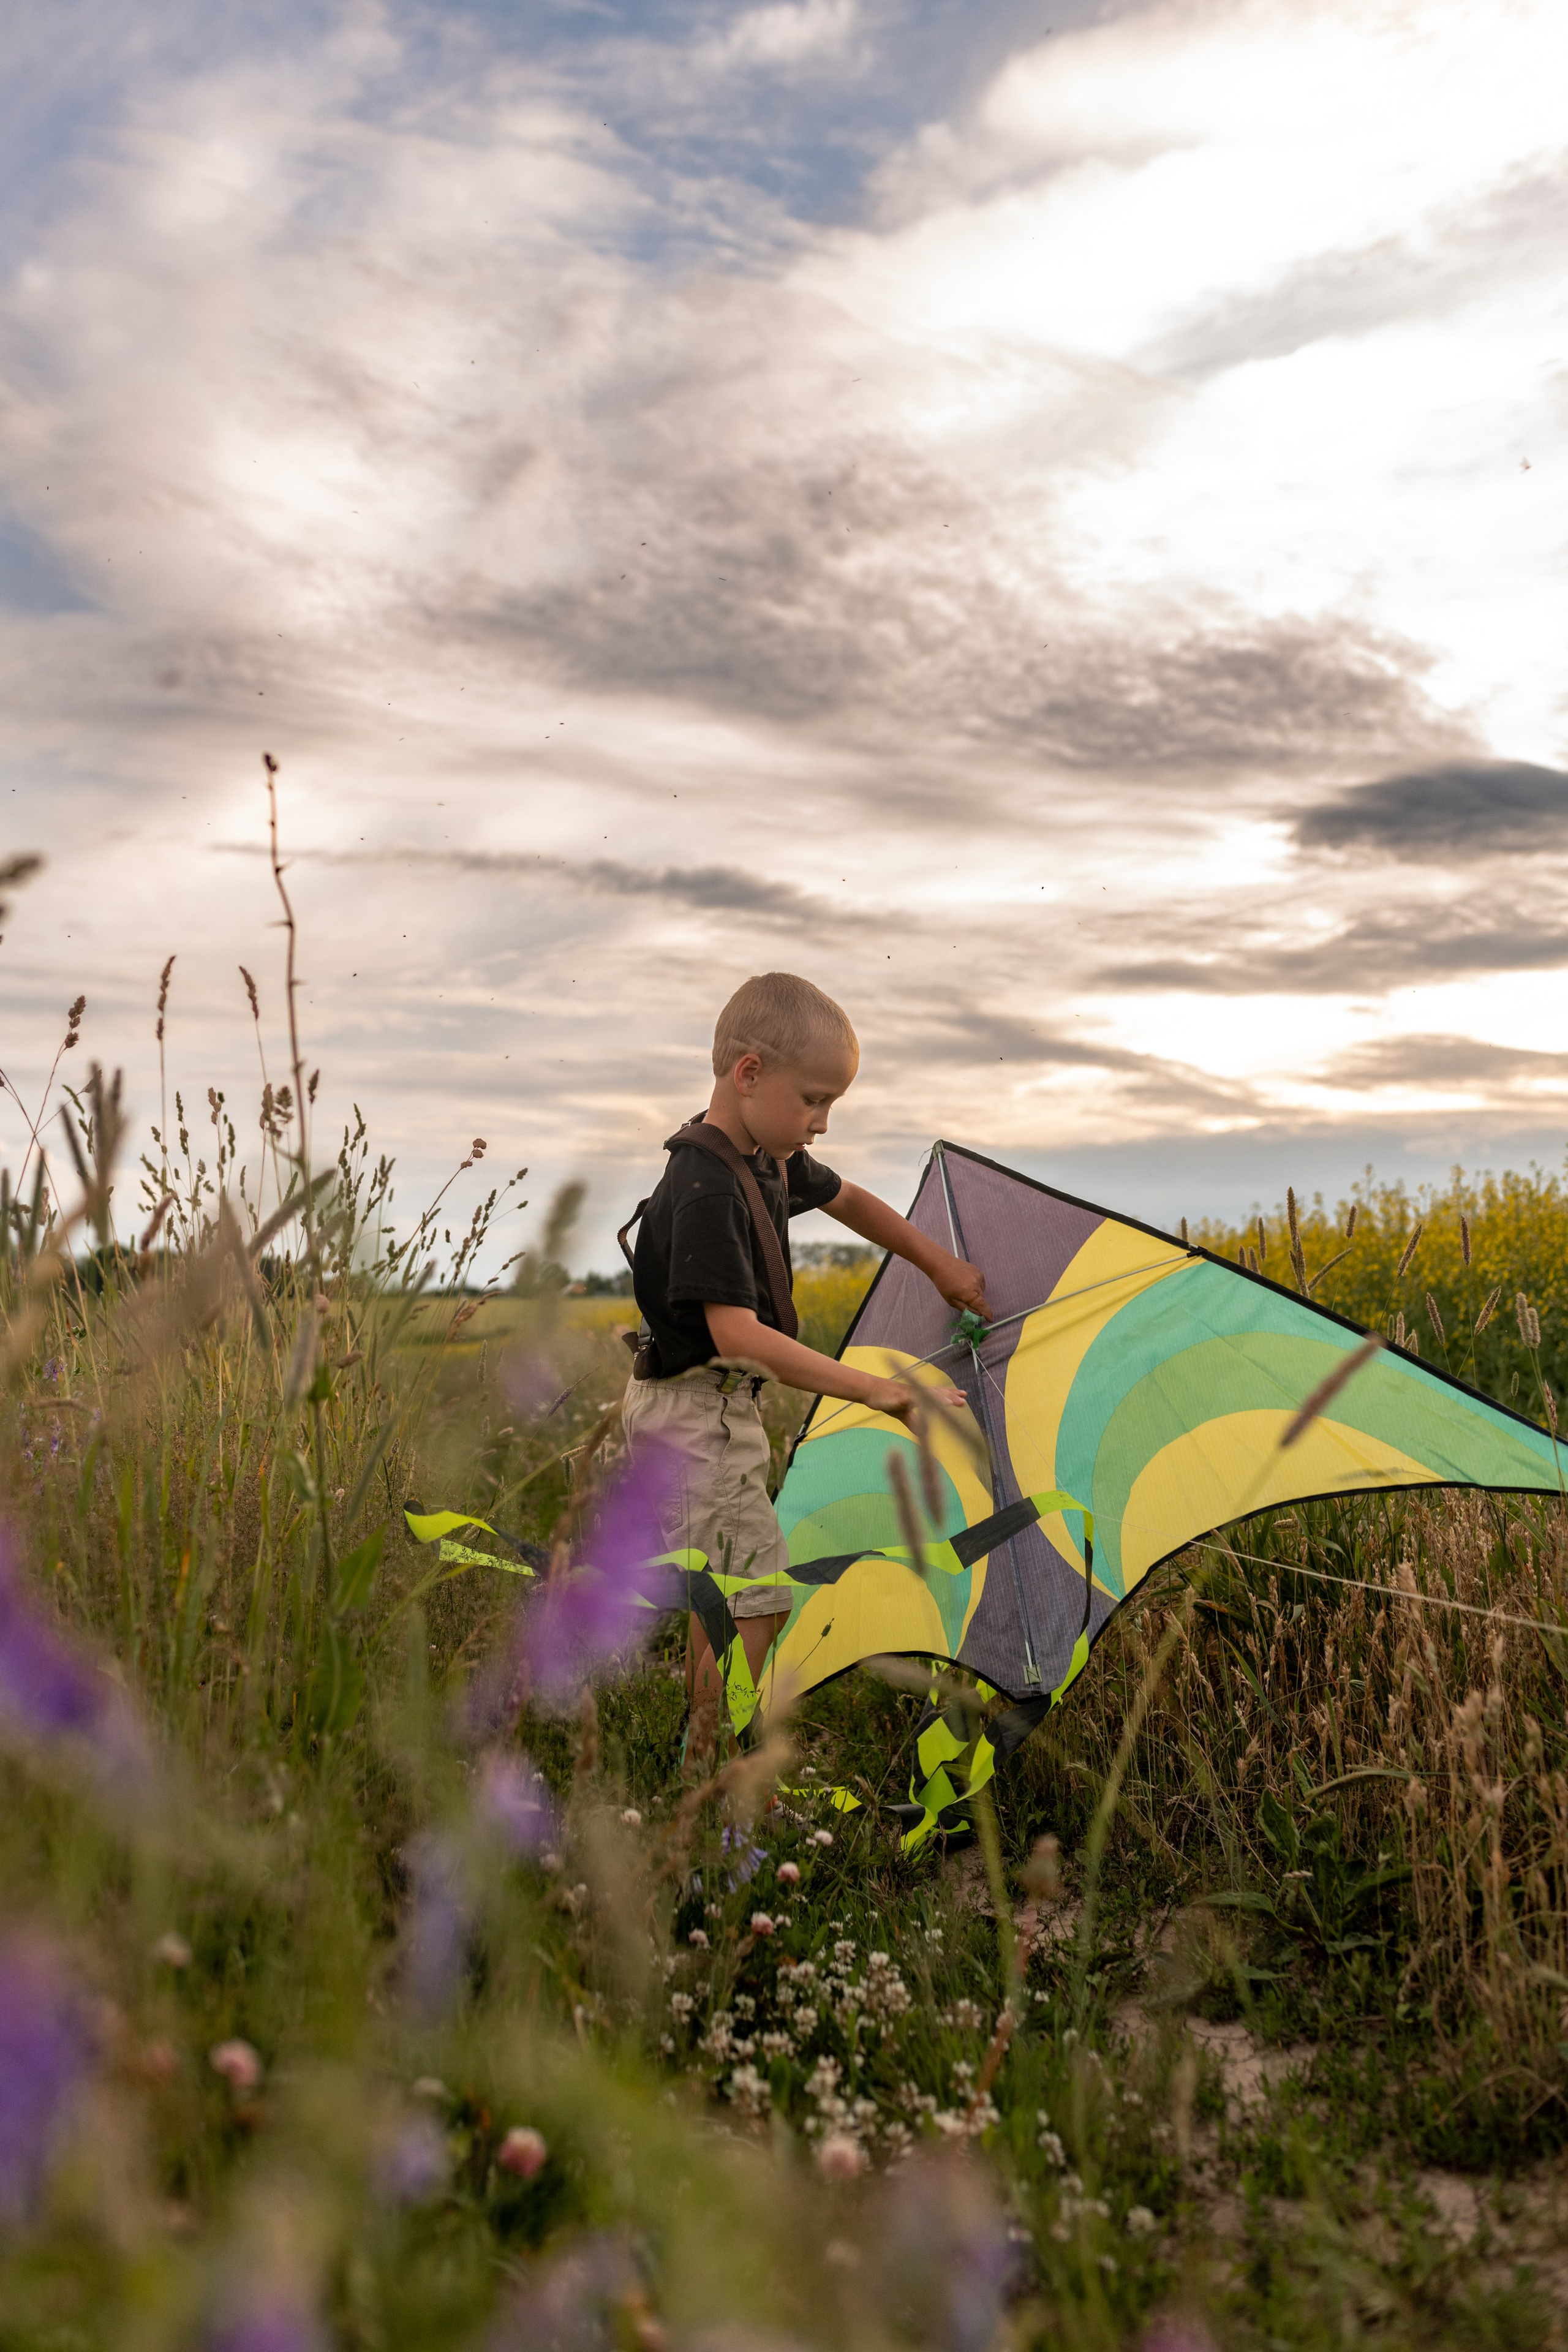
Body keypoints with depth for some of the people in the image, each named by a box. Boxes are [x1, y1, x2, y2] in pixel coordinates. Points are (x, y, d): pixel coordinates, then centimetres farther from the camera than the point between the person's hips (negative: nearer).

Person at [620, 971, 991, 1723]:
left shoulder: (773, 1159, 4)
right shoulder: (703, 1188, -26)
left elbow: (848, 1200, 25)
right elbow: (737, 1334, -33)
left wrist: (938, 1263, 22)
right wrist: (874, 1390, -33)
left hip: (728, 1409, 10)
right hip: (693, 1413, -10)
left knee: (725, 1600, 18)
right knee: (751, 1607, -9)